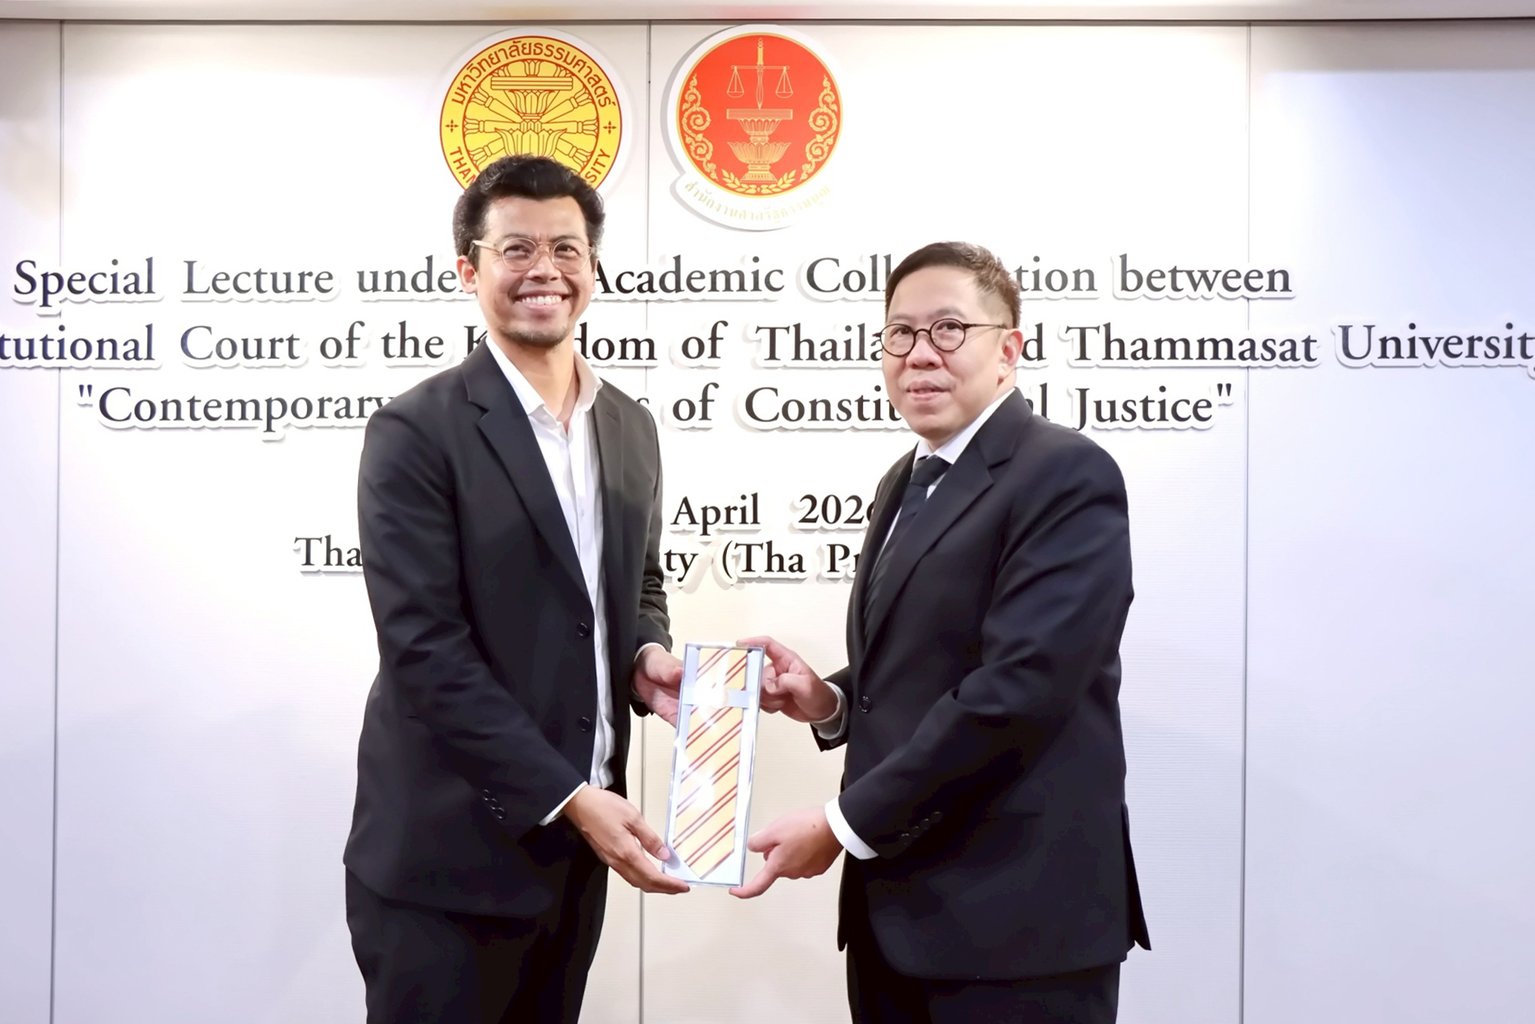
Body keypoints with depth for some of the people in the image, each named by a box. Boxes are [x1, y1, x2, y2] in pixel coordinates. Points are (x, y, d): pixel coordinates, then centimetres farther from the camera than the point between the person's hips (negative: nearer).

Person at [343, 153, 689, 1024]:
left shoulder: (630, 427, 9)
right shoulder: (418, 431, -12)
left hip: (576, 842, 6)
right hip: (448, 853, -6)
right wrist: (568, 797, -21)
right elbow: (425, 650, -17)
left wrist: (646, 657, -4)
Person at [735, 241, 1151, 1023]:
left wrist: (845, 822, -17)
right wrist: (829, 701, 0)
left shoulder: (1065, 474, -13)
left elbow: (1020, 687, -22)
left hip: (1015, 916, -7)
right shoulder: (905, 483, 14)